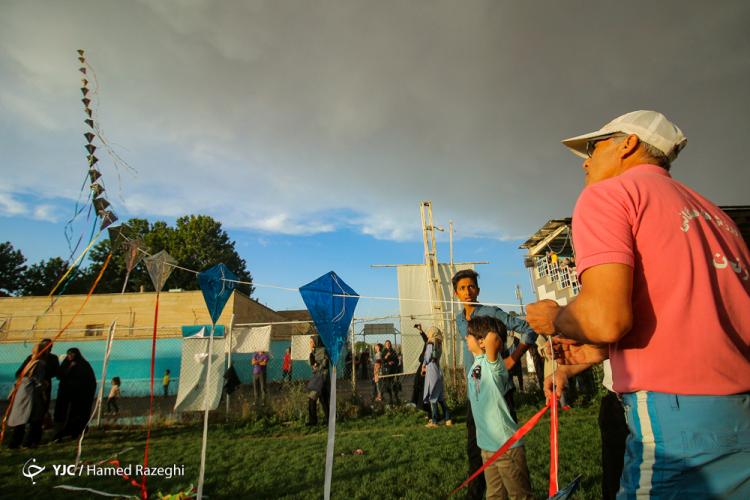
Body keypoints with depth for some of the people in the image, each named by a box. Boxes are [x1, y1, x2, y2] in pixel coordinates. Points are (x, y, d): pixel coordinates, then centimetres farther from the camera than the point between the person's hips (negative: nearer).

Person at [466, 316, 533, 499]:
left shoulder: (492, 363, -20)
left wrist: (492, 336, -23)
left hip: (506, 445, -8)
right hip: (486, 445, 8)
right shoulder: (475, 366, 5)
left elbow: (493, 339, -41)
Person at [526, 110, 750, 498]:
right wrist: (602, 349, 20)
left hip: (679, 416, -7)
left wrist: (555, 319, 0)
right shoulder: (712, 212, 18)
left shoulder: (607, 193, -7)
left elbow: (606, 318, -22)